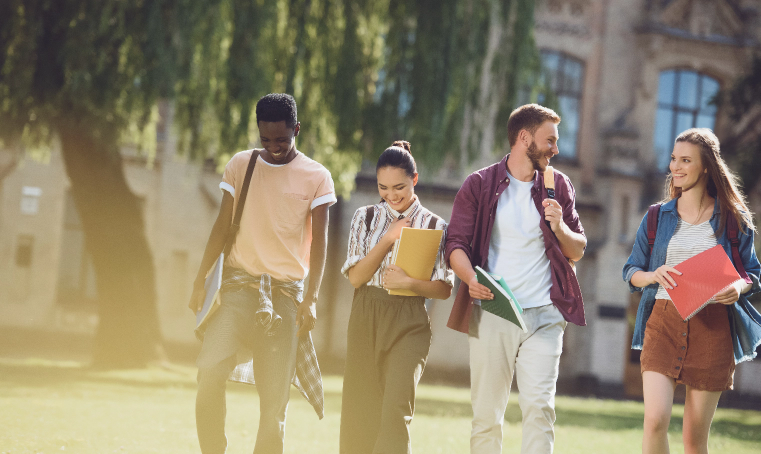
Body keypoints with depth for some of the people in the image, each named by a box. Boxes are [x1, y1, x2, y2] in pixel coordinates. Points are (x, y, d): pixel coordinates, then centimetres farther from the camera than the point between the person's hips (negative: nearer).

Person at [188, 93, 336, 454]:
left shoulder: (316, 177, 3)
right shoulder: (240, 165, 8)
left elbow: (319, 240, -1)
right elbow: (222, 225, 10)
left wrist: (312, 298, -12)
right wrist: (200, 280, 4)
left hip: (286, 291, -1)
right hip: (239, 283, 1)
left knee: (275, 395, -4)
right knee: (210, 370, -19)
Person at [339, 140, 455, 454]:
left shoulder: (434, 225, 3)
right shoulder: (366, 218, 8)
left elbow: (444, 289, 1)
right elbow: (355, 276, 0)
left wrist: (408, 282, -16)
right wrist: (388, 239, -10)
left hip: (408, 324, -2)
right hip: (366, 318, 2)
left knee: (396, 409, -16)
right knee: (361, 411, 4)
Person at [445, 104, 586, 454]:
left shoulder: (558, 186, 13)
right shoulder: (479, 185, 6)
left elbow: (577, 251, 16)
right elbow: (456, 245, 2)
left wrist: (559, 226, -5)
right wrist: (471, 278, -19)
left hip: (543, 314, 1)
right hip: (491, 312, -1)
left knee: (539, 407, -11)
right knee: (486, 412, 1)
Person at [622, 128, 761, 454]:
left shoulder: (732, 219, 6)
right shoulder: (657, 217, 10)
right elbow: (631, 271, 14)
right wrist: (653, 276, -9)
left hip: (712, 326, -1)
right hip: (663, 322, 1)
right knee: (655, 420, -16)